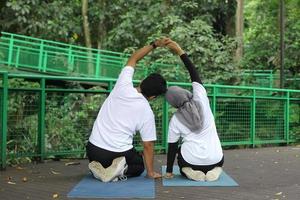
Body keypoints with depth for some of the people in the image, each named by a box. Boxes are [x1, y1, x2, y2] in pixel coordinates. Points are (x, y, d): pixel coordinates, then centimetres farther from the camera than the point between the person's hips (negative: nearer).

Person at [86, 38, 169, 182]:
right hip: (119, 154, -4)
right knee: (139, 166, 27)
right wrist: (151, 172, 8)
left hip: (93, 149, 4)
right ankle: (121, 171, -4)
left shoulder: (122, 87, -6)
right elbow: (148, 145, -4)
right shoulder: (146, 112, -11)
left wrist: (155, 44, 12)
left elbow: (133, 58, 10)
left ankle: (99, 168, 5)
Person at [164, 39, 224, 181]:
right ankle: (211, 171, 6)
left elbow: (172, 147, 1)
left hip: (192, 161, -2)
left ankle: (190, 172, 5)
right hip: (216, 160, 2)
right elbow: (195, 75, 4)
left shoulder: (175, 119, -4)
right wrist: (180, 51, 6)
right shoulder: (201, 99, -5)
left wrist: (168, 171, 12)